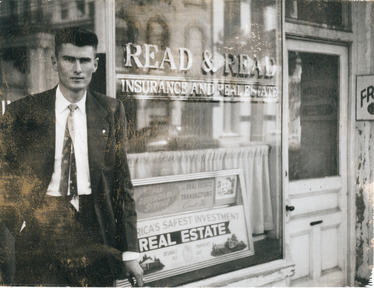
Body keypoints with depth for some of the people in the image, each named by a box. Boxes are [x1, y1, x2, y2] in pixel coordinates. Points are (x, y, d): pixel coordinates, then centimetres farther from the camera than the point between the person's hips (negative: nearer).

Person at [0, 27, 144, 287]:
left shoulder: (111, 111, 5)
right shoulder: (22, 113, 1)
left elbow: (122, 182, 5)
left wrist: (130, 252, 2)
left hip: (95, 234, 1)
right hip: (40, 237, -1)